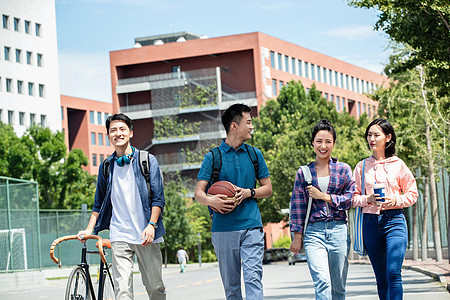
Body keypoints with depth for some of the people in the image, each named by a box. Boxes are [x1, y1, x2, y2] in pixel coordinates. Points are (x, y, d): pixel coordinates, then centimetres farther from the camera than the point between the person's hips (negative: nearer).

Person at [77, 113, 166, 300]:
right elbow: (99, 202, 20)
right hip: (119, 236, 1)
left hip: (146, 235, -1)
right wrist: (89, 229, 8)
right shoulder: (106, 166, 12)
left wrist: (152, 225, -12)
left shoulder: (148, 160, 5)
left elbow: (158, 197, 0)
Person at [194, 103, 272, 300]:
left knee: (253, 277, -13)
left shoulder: (254, 154, 12)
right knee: (231, 284, 5)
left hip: (251, 225, 1)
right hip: (223, 228, -1)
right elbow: (198, 193, 1)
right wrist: (210, 201, -23)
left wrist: (249, 192, -4)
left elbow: (267, 188, 17)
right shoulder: (213, 157, 4)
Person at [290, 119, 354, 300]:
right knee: (322, 282, -17)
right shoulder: (303, 172, 8)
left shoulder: (343, 169, 9)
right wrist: (297, 237, 4)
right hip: (314, 232, -1)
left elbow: (350, 200, 3)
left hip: (339, 230, 1)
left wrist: (323, 196, -5)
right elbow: (297, 206, 8)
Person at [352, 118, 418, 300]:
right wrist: (368, 199, -11)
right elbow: (353, 197, 10)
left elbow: (412, 194, 9)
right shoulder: (362, 167, 9)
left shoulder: (398, 165, 4)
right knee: (381, 277, 6)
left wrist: (396, 201, -10)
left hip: (394, 220, -2)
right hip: (371, 222, 2)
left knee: (393, 273, -15)